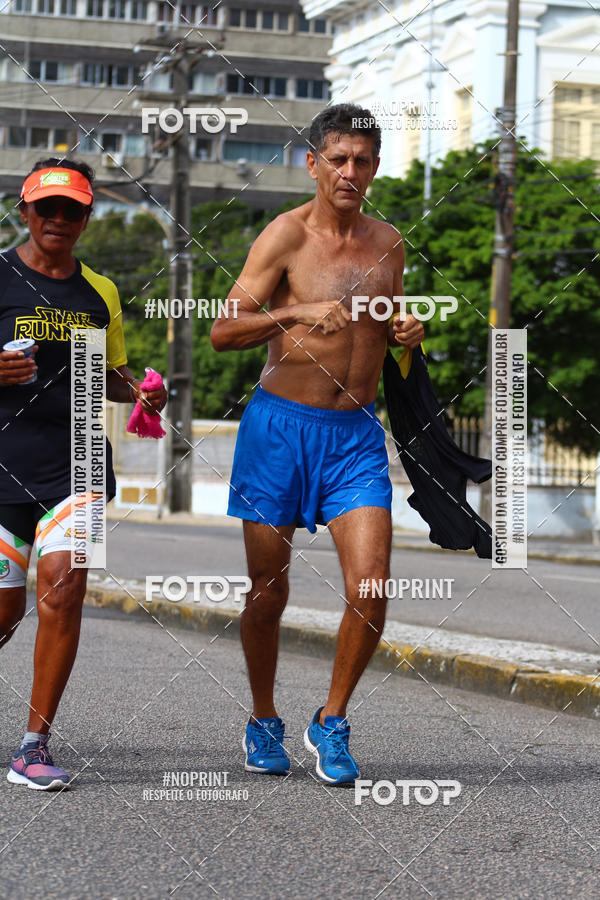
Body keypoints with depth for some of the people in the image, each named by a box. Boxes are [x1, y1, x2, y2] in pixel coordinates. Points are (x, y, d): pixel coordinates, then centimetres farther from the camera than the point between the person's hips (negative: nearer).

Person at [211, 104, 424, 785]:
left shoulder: (388, 243, 10)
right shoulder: (286, 235, -6)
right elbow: (223, 330, -11)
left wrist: (407, 333, 3)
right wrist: (298, 313, -25)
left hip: (357, 432, 3)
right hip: (281, 424, -3)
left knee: (371, 590, -9)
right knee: (268, 591, 5)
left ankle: (331, 723, 11)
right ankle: (263, 722, 27)